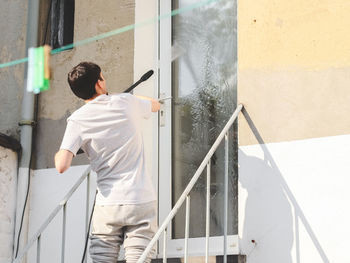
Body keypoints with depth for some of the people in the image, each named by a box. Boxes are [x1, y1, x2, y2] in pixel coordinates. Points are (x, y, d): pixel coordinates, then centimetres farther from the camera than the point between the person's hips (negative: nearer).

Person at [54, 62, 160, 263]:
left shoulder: (78, 120, -3)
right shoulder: (127, 102, 3)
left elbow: (62, 166, -12)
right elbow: (156, 105, 26)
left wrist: (59, 153, 11)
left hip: (108, 205, -1)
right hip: (143, 201, 1)